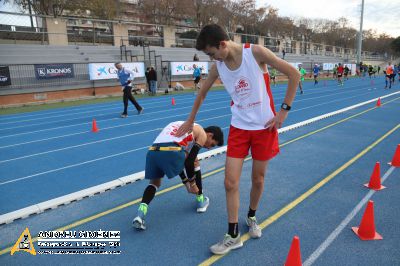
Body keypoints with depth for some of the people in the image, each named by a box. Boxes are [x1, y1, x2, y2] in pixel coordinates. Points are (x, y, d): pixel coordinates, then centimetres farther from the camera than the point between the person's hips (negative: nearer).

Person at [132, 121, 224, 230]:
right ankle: (201, 202, 34)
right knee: (195, 164, 24)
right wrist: (192, 183, 22)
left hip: (152, 152, 6)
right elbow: (189, 162, 7)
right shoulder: (202, 134, 16)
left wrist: (187, 183, 45)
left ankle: (140, 213, 10)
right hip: (171, 152, -6)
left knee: (154, 183, 30)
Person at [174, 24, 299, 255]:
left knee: (258, 179, 11)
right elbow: (202, 93, 14)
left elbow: (294, 74, -11)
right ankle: (233, 236, 13)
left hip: (264, 126, -3)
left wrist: (284, 110, -13)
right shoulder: (218, 66, -2)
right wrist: (190, 121, 22)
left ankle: (251, 217, 39)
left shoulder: (256, 52, -15)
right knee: (230, 182, -2)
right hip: (239, 127, 3)